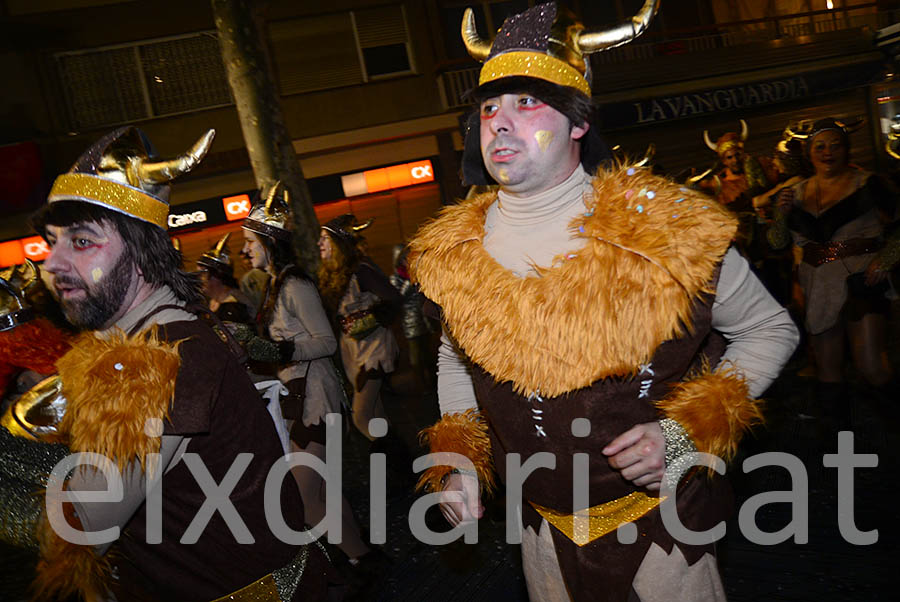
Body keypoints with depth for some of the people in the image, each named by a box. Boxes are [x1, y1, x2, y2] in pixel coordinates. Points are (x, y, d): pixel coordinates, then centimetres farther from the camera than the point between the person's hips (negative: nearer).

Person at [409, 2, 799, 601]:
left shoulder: (662, 227, -19)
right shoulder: (452, 254, -8)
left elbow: (770, 328, -6)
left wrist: (688, 430, -19)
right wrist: (457, 457, -3)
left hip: (660, 520, -3)